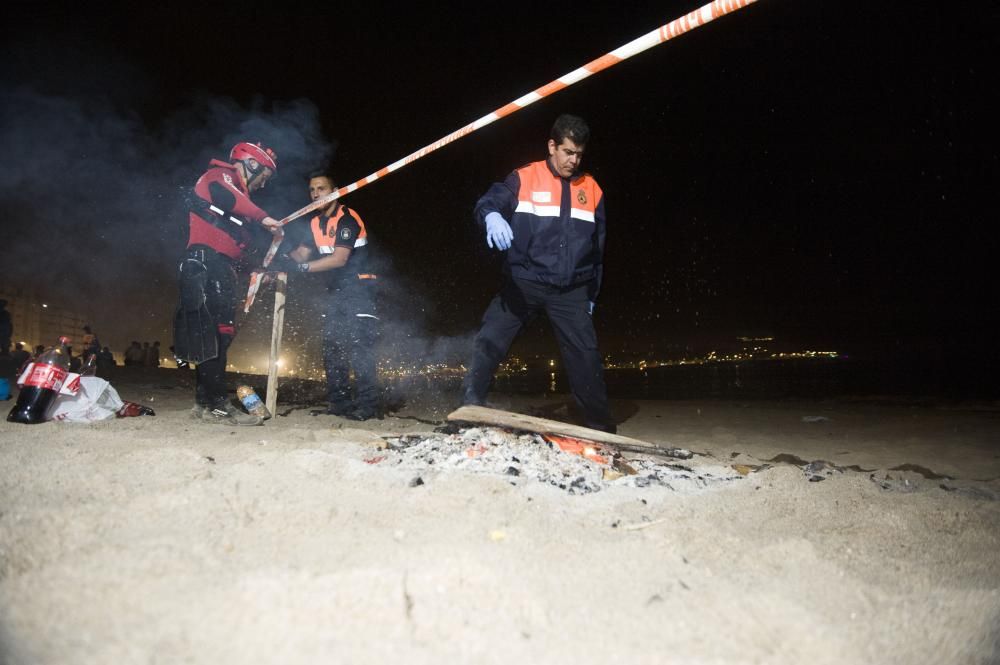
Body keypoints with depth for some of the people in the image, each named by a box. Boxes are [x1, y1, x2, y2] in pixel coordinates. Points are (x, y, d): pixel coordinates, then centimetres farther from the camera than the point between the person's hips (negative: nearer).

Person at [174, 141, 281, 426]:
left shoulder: (239, 192, 30)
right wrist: (263, 218, -20)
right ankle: (216, 404, -17)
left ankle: (207, 402, 10)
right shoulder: (219, 175, 4)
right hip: (206, 261, -10)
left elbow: (240, 241, 25)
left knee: (218, 335, 7)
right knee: (213, 333, -15)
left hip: (221, 268, 10)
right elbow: (224, 195, -22)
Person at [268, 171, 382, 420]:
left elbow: (340, 259, -24)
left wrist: (302, 267, -32)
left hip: (359, 288, -8)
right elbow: (301, 253, 0)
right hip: (337, 290, 8)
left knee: (358, 344, -15)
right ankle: (339, 401, 12)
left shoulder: (347, 218, -14)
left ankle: (368, 403, -13)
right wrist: (282, 262, -21)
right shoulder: (315, 224, 11)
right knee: (332, 344, 5)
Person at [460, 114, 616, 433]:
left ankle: (602, 426, 17)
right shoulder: (524, 178, 0)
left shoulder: (591, 189, 11)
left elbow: (598, 246, 17)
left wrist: (592, 293, 18)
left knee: (586, 355, 4)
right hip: (524, 283, -2)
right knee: (489, 341, -12)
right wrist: (493, 216, -42)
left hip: (571, 290, 3)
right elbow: (490, 200, -17)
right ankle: (470, 408, 2)